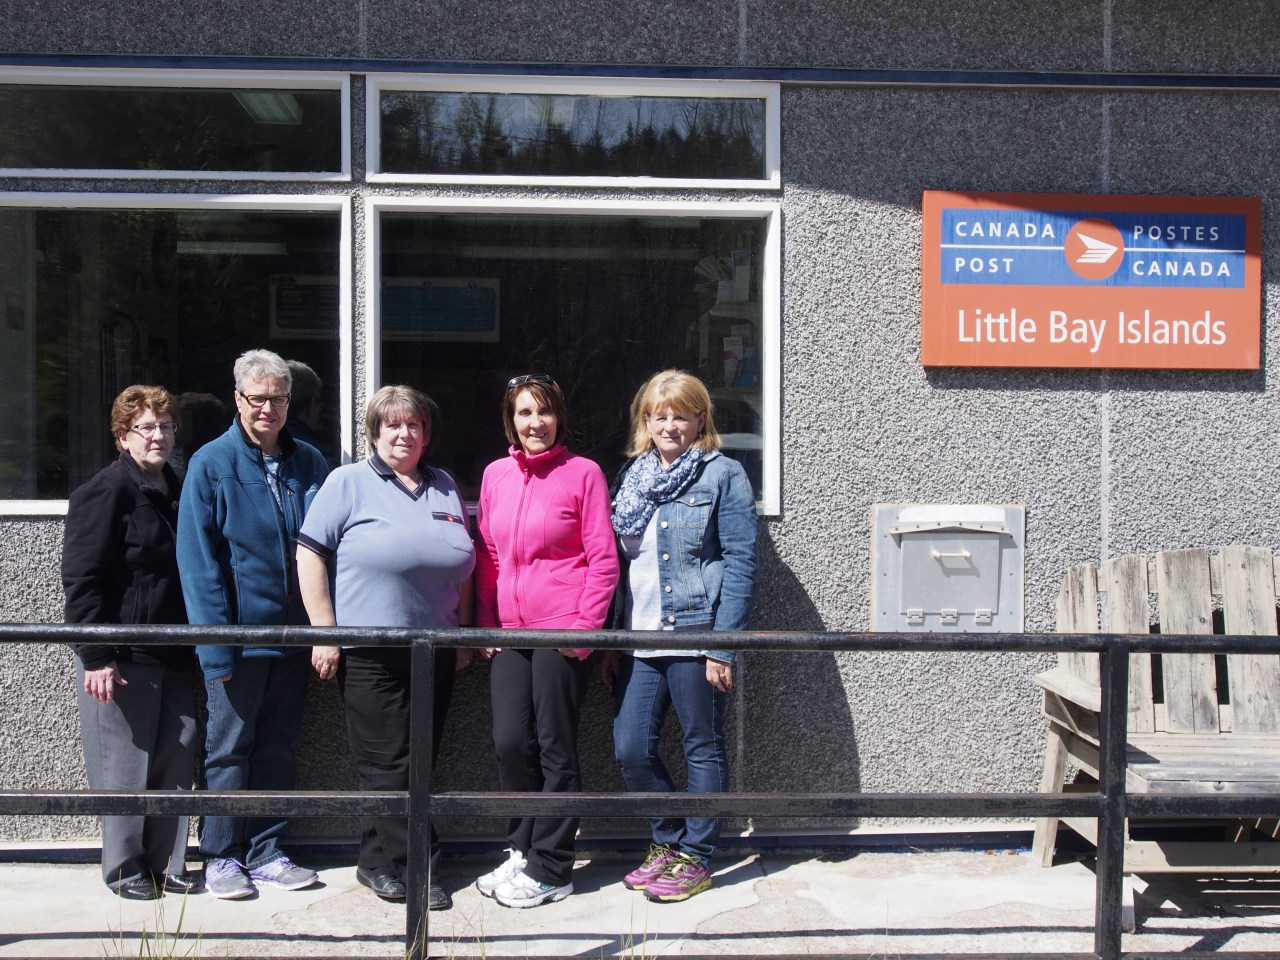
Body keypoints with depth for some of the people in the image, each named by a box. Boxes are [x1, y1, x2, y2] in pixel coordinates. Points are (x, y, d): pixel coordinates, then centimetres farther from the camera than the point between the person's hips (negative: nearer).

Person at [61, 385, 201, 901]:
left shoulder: (177, 490, 14)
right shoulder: (106, 491, -8)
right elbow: (81, 578, -12)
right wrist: (96, 656, -17)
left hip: (173, 652, 7)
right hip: (121, 654, -7)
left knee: (177, 760, 8)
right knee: (124, 763, 2)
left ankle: (167, 863, 20)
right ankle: (124, 867, 17)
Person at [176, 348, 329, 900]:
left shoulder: (309, 463, 6)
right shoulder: (211, 463, -6)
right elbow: (199, 561, -10)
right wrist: (216, 642, -16)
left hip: (292, 634, 4)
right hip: (238, 635, -4)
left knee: (278, 747, 13)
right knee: (229, 750, 6)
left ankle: (267, 852, 25)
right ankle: (222, 857, 20)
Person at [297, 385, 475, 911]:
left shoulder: (445, 488, 15)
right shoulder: (348, 483, 0)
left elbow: (463, 565, 21)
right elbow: (310, 555, -5)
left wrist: (463, 630, 16)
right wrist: (325, 632, -11)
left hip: (434, 651, 5)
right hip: (369, 653, -5)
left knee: (417, 762, 9)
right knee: (391, 764, -1)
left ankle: (382, 863, 23)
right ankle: (415, 865, 11)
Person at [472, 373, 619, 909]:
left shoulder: (583, 472, -3)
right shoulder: (495, 475, 11)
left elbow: (604, 560, -5)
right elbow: (488, 557, 15)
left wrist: (586, 625, -11)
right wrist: (486, 623, 9)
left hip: (563, 632, -5)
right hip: (511, 631, 5)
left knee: (554, 748, 1)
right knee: (510, 742, 3)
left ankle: (549, 870, 12)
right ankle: (522, 851, 21)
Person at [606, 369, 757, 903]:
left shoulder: (723, 475, -4)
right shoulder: (634, 477, 14)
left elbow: (740, 562, -10)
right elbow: (619, 561, 16)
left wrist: (723, 645, -16)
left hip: (695, 635, -6)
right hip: (639, 639, 6)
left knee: (703, 748, 6)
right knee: (630, 750, 5)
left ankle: (695, 857, 19)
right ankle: (667, 842, 26)